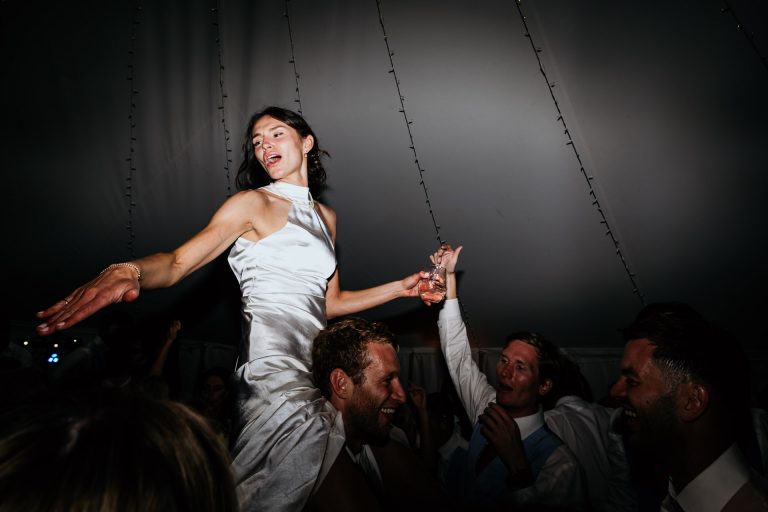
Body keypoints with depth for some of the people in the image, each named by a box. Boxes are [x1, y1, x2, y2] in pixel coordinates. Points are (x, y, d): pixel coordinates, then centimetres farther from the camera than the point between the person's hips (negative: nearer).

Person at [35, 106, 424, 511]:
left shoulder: (326, 217, 21)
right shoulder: (253, 203, 4)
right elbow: (178, 263, -10)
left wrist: (400, 288, 19)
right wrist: (129, 270, -32)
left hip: (316, 368, 6)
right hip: (272, 362, -6)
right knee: (309, 432, -33)